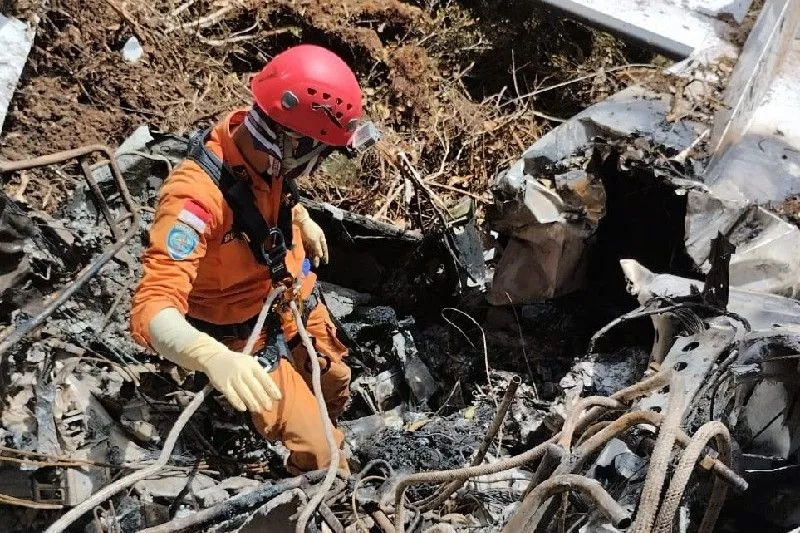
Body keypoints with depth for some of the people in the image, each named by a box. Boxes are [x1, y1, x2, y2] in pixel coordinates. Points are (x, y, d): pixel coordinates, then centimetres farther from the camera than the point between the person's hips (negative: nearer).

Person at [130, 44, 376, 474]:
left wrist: (304, 221, 17)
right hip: (248, 342, -7)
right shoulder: (197, 196, -40)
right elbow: (150, 310, -47)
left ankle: (327, 437, 61)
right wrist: (213, 357, -63)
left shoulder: (260, 146, -17)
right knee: (318, 456, -5)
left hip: (294, 299, 7)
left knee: (336, 383, 28)